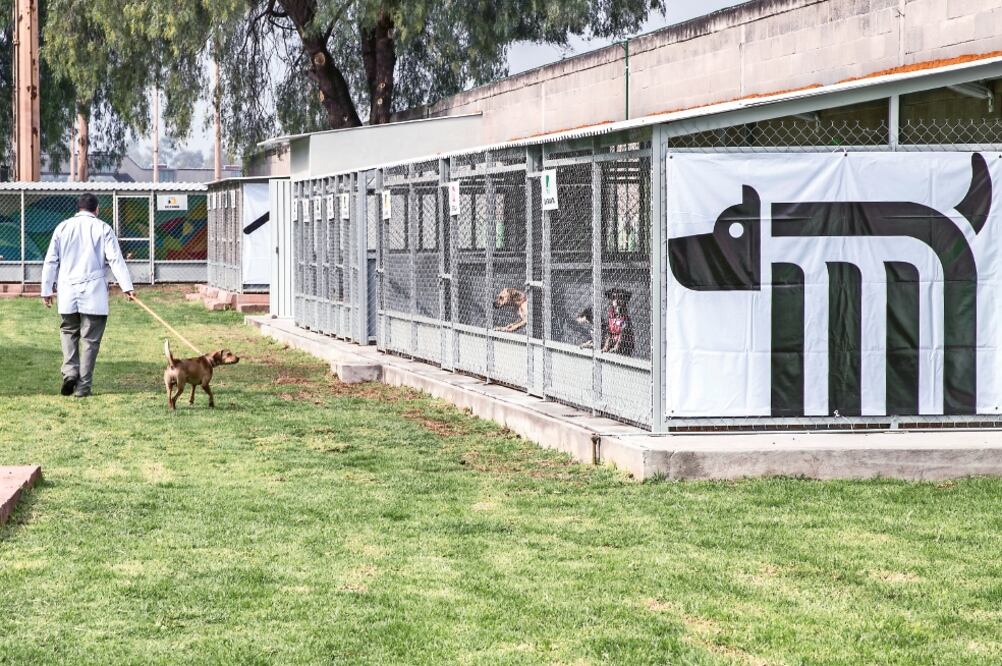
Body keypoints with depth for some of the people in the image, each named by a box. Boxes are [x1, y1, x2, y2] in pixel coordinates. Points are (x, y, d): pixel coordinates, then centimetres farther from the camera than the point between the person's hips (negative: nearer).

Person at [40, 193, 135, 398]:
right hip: (94, 292, -2)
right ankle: (83, 386, 3)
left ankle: (70, 371, -2)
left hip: (68, 290, 2)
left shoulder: (63, 227, 7)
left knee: (69, 331, 20)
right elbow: (116, 260, -7)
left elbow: (50, 261, 8)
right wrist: (127, 287, -10)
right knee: (90, 338, 4)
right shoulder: (103, 229, 1)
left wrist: (46, 290, 14)